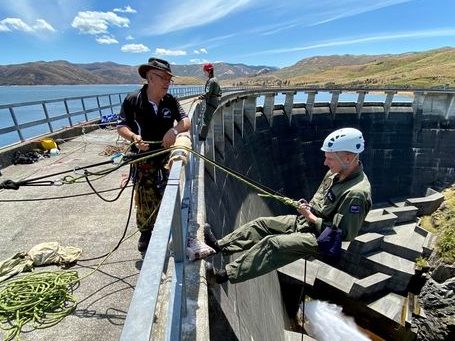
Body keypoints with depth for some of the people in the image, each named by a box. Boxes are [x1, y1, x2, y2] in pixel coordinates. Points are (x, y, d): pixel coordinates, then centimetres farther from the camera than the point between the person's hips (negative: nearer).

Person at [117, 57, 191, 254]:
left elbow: (186, 121, -2)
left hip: (167, 159, 3)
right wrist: (133, 136, -24)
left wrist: (175, 129, -24)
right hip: (143, 162, -3)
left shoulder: (170, 101, 1)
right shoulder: (132, 101, -7)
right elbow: (121, 126, -3)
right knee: (145, 202, 3)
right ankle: (145, 236, 27)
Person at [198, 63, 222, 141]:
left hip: (211, 103, -10)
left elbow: (207, 93, -23)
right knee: (206, 118, 17)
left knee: (206, 119, -11)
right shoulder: (215, 79, 16)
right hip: (215, 102, 10)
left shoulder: (211, 81, -15)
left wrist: (201, 97, -13)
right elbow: (220, 92, 24)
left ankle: (202, 136, -12)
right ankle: (203, 134, 25)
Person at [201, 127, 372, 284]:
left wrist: (312, 218, -19)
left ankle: (226, 274, -13)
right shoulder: (336, 173, 1)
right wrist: (308, 207, -3)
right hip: (304, 221, 9)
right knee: (261, 223, 2)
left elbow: (343, 233, -25)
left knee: (272, 243, -23)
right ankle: (220, 246, 10)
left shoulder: (356, 193, -26)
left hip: (319, 239, -9)